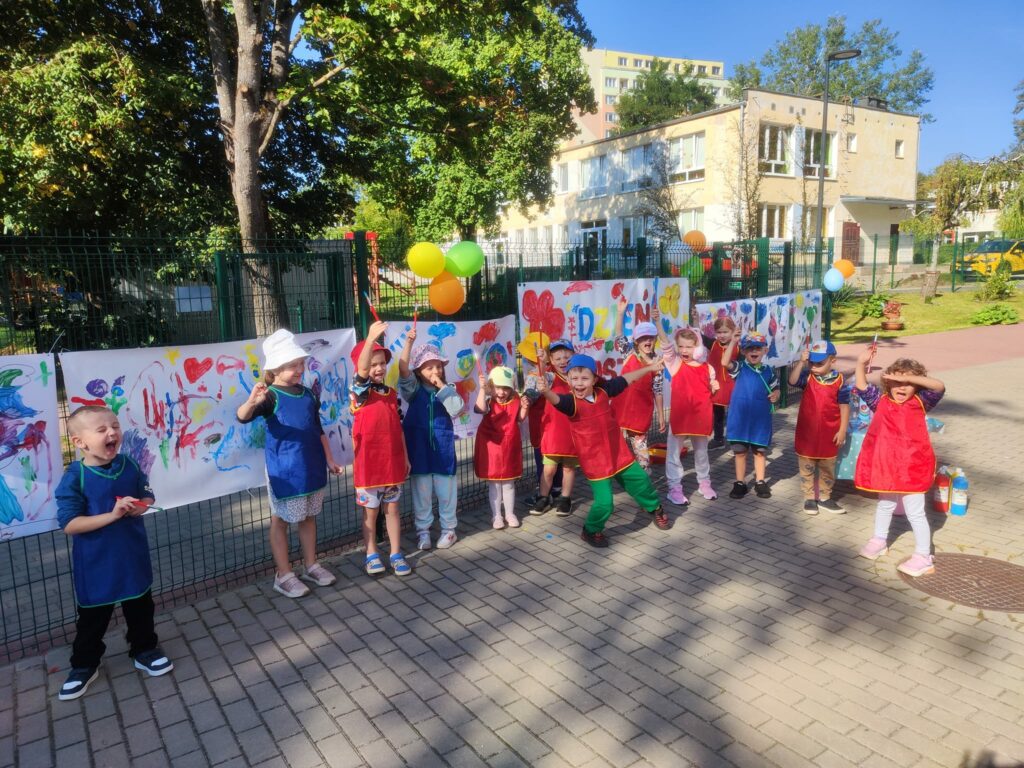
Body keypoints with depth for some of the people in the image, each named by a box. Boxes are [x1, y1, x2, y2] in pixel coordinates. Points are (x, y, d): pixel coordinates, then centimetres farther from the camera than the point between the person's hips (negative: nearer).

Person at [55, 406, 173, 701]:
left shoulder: (129, 466, -6)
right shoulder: (74, 477, -19)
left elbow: (147, 496, 8)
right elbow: (69, 524, -22)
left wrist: (139, 506, -15)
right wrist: (112, 515, -30)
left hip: (133, 557, 4)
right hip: (96, 566, -4)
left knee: (140, 608, 18)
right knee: (92, 618, 13)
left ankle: (144, 651, 38)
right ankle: (83, 666, 34)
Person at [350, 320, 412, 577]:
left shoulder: (392, 393, 6)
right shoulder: (360, 391, -9)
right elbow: (361, 369, -31)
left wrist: (405, 457, 13)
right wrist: (371, 338, -45)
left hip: (392, 461, 4)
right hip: (368, 462, -4)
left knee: (392, 508, 13)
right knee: (370, 511, 9)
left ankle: (396, 554, 22)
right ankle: (372, 554, 23)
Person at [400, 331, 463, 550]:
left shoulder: (447, 390, 1)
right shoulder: (414, 390, -3)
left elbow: (457, 408, -16)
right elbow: (403, 370, -20)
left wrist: (442, 386, -13)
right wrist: (409, 342, -30)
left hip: (442, 447, 1)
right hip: (419, 447, -1)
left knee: (446, 490, 10)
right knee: (421, 491, 9)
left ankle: (448, 529, 25)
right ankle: (423, 530, 22)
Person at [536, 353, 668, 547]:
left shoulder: (603, 391, -4)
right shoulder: (571, 402, -19)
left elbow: (625, 379, 11)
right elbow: (556, 400, -42)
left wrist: (649, 368, 21)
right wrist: (546, 392, -65)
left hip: (619, 454, 5)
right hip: (595, 462, -5)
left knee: (641, 481, 20)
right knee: (604, 502, -9)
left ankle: (655, 508, 51)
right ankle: (591, 531, 21)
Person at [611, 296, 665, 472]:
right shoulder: (630, 353, 2)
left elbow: (657, 392, 2)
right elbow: (619, 336, -10)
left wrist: (661, 416, 1)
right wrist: (621, 313, -20)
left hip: (642, 412, -1)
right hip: (622, 408, 2)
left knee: (639, 446, 4)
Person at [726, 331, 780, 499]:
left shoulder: (769, 371, 4)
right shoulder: (740, 368, -4)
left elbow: (775, 389, 14)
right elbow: (725, 362, -23)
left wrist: (775, 395, -10)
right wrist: (733, 341, -26)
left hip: (761, 418, 2)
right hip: (740, 417, -2)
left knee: (760, 451, 12)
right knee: (740, 451, 8)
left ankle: (760, 482, 25)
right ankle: (740, 483, 19)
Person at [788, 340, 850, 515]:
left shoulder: (839, 380, -7)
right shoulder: (808, 377, -5)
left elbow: (844, 406, -3)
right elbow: (792, 381, -24)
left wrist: (842, 430, -5)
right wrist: (801, 362, -30)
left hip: (829, 435, 0)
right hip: (806, 434, 0)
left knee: (828, 468, 14)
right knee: (806, 468, 9)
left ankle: (824, 497, 29)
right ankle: (809, 498, 21)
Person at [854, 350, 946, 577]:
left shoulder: (920, 403, -8)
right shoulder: (881, 401, 0)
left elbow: (939, 387, -23)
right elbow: (862, 388, -5)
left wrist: (909, 378, -32)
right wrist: (862, 363, -17)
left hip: (911, 469, -4)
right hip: (884, 466, 4)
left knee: (915, 512, 1)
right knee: (884, 505, 24)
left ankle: (923, 557, 12)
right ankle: (879, 541, 42)